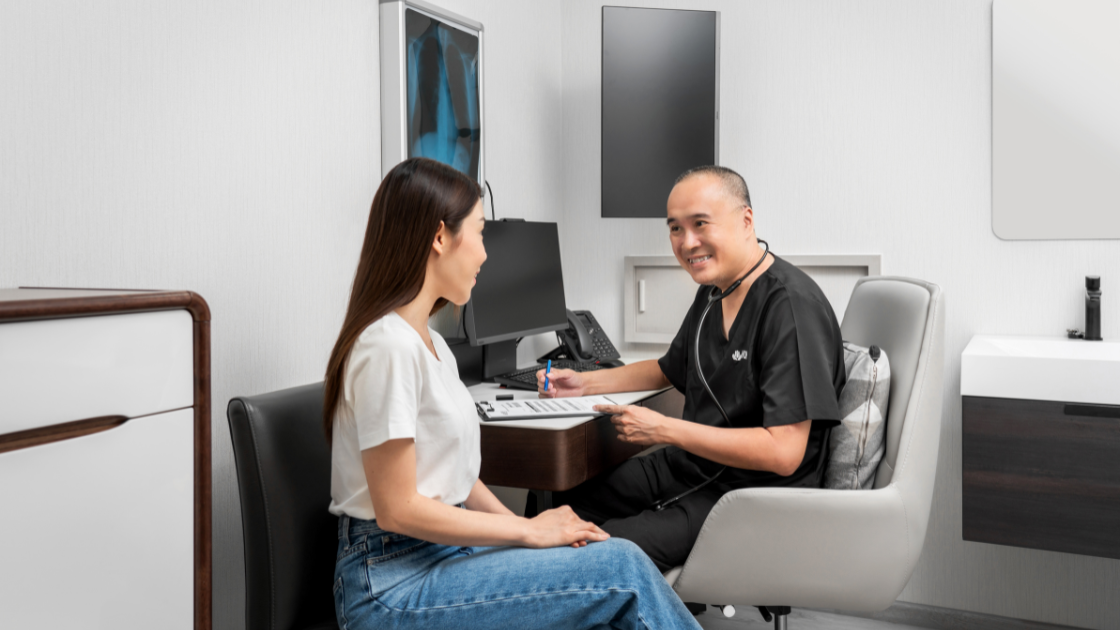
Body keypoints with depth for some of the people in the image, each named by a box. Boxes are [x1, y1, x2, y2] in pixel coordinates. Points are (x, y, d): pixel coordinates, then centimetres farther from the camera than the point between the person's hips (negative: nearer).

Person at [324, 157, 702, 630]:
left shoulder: (430, 342, 12)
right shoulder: (390, 347, -19)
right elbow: (398, 510, -19)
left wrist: (521, 523, -2)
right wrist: (529, 530, -12)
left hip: (441, 549, 8)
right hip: (391, 586, -8)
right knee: (621, 566, -16)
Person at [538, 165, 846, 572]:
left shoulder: (792, 305, -21)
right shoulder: (713, 292, 9)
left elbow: (783, 453, -26)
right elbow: (669, 370, 27)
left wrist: (664, 429, -21)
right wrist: (584, 383, 14)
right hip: (689, 466, 9)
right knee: (555, 503, 5)